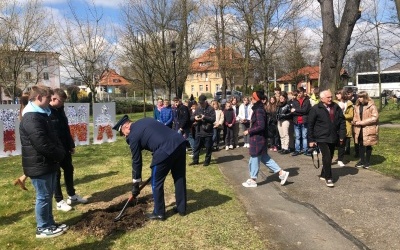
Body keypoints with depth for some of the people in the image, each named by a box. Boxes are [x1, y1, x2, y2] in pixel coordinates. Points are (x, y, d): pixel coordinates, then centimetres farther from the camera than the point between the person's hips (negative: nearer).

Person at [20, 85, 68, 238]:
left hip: (48, 163, 10)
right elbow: (42, 144, -27)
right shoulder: (31, 118, -21)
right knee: (43, 197, 2)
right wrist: (59, 155, -14)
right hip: (39, 165, -10)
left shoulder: (41, 114, 14)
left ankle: (49, 224, 30)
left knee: (48, 195, 18)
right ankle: (42, 228, 16)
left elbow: (52, 138, 19)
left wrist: (60, 153, 6)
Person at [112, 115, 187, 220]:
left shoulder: (133, 136, 5)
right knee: (180, 178, 20)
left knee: (156, 183, 12)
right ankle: (181, 208, 34)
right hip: (180, 142, 8)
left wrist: (135, 185, 19)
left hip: (166, 150, -8)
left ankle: (159, 213, 25)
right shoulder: (145, 121, 26)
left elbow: (136, 161, 9)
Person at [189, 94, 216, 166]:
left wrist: (204, 117, -23)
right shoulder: (198, 108, 9)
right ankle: (195, 160, 21)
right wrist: (195, 118, -13)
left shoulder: (211, 109, -6)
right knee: (196, 147, 10)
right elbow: (191, 118, 10)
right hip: (199, 131, 5)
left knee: (208, 148, 6)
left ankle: (207, 161, 19)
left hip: (208, 132, -4)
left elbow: (213, 119, -13)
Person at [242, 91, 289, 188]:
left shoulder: (258, 110, -20)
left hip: (258, 139, -10)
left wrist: (249, 131, -19)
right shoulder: (259, 108, 10)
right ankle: (281, 172, 20)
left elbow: (261, 126, -26)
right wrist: (250, 129, 11)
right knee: (264, 157, 17)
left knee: (254, 158, 3)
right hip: (259, 138, 10)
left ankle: (253, 180, 17)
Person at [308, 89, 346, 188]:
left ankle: (323, 174, 30)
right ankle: (328, 178, -1)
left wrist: (342, 135, 1)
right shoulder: (315, 109, -8)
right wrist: (311, 140, -6)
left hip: (333, 138, 5)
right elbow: (310, 125, -6)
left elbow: (342, 121, 8)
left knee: (329, 157, 13)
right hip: (322, 138, -5)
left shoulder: (336, 107, 5)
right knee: (327, 157, -12)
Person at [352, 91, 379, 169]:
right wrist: (355, 122, -6)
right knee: (361, 145, 13)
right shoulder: (357, 106, 7)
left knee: (368, 145, 7)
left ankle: (367, 161, 21)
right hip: (359, 129, 6)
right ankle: (362, 160, 26)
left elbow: (375, 118, -18)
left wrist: (361, 122, -19)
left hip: (368, 129, -5)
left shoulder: (372, 106, -12)